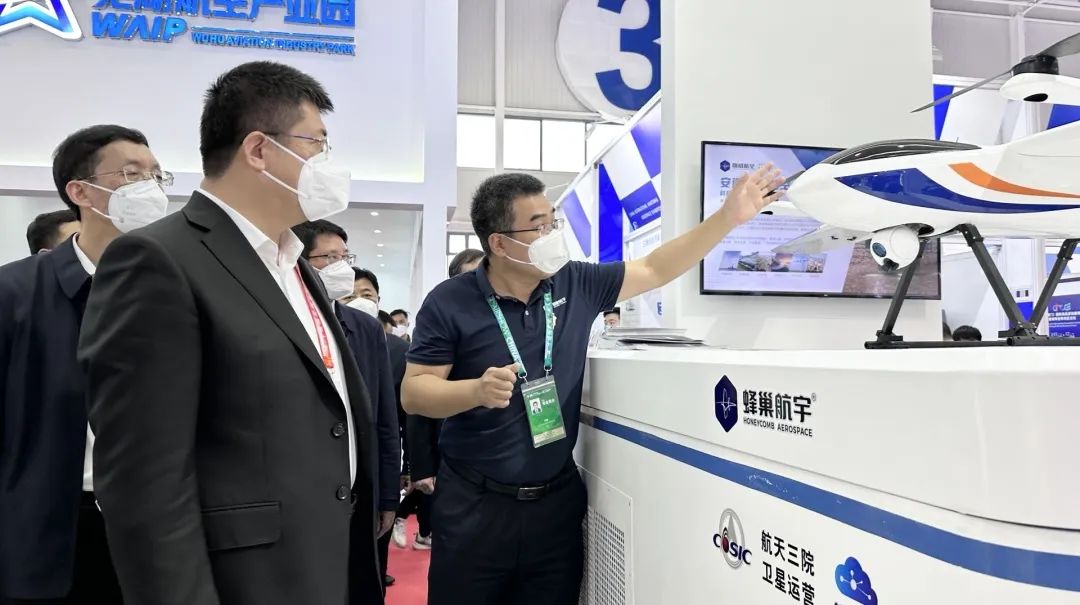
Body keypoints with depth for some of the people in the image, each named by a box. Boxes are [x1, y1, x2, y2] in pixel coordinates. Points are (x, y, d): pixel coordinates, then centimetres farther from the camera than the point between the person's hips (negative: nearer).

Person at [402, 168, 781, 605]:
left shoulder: (576, 285, 0)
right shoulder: (449, 303, -10)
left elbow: (655, 270, 7)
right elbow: (413, 393, -10)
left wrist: (731, 215, 0)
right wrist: (477, 390, -29)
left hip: (557, 499, 3)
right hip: (475, 504, -2)